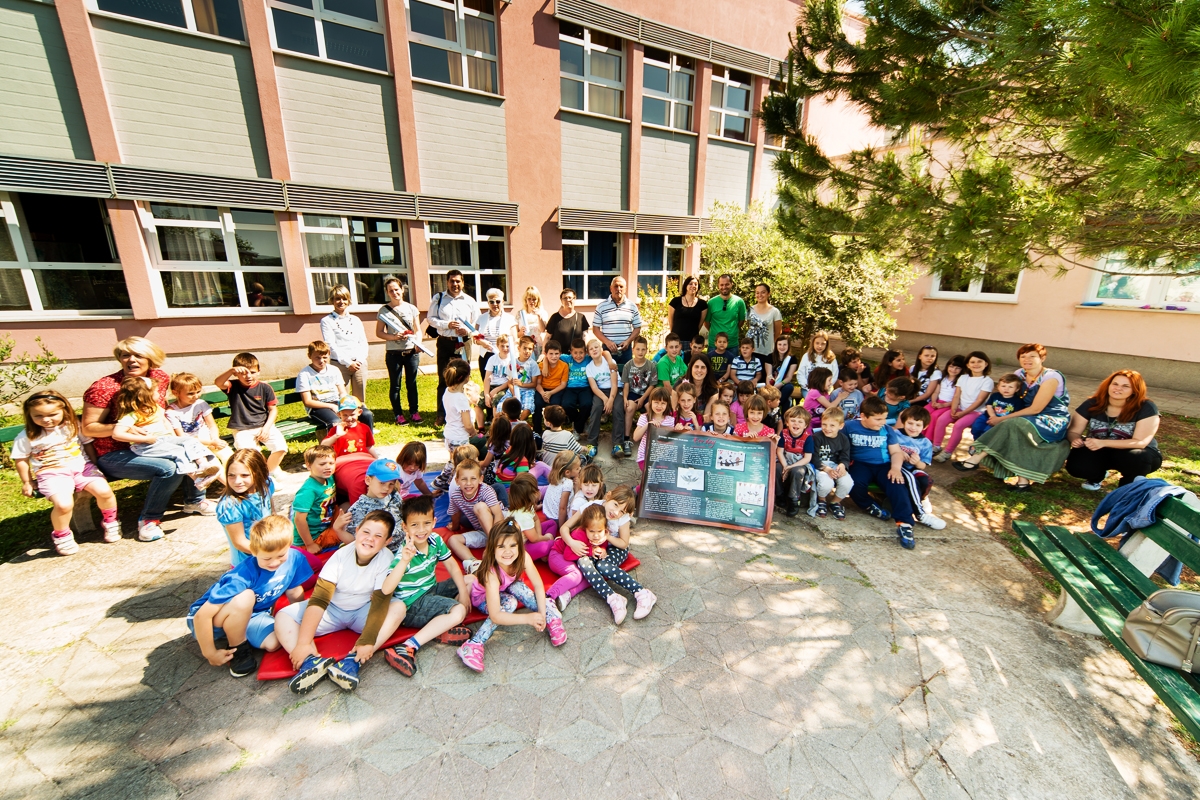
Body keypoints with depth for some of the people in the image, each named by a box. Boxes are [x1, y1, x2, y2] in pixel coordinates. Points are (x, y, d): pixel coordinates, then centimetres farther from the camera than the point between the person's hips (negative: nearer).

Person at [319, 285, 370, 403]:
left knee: (360, 399, 5)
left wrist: (360, 360, -6)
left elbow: (363, 342, 10)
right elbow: (331, 345, -5)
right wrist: (348, 362, -11)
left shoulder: (356, 320, 16)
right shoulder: (327, 321, 3)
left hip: (359, 363, 3)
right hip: (340, 365, -3)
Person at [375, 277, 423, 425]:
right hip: (393, 353, -1)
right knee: (395, 385, 6)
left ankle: (414, 412, 19)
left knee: (411, 383, 8)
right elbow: (379, 332, 2)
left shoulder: (411, 308, 5)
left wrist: (418, 343, -10)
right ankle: (398, 414, 16)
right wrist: (394, 337, -15)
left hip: (411, 352, 1)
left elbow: (418, 330, 8)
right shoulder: (383, 310, 1)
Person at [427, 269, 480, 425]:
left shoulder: (470, 301, 7)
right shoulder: (438, 298, 7)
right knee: (443, 380, 3)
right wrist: (447, 325, -12)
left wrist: (468, 331, -13)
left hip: (463, 343, 0)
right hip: (444, 342, 0)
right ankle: (442, 415, 12)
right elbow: (431, 318, 3)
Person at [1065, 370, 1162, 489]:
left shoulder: (1146, 408, -16)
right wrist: (1076, 440, -34)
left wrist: (1103, 443, -40)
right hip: (1099, 452, 1)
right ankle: (1097, 476, 9)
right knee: (1075, 465, -30)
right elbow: (1073, 432, -9)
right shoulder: (1091, 404, -11)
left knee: (1139, 459, -37)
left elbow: (1140, 442, -24)